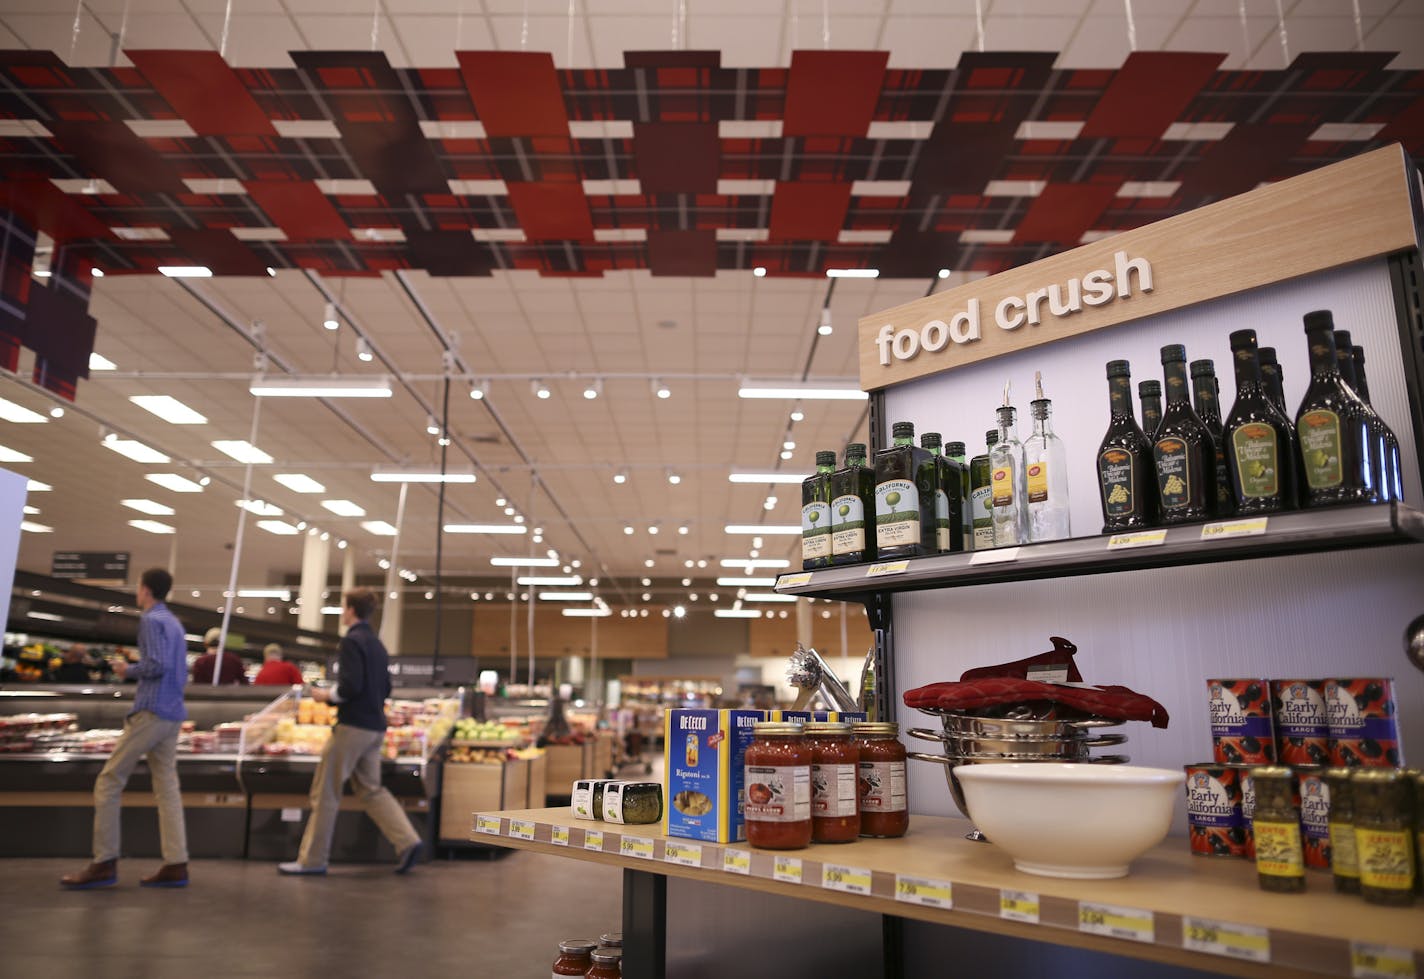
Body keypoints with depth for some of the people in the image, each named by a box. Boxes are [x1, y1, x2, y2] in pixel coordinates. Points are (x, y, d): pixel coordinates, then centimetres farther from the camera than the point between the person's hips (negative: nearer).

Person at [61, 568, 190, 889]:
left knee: (109, 782, 0)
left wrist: (129, 670, -3)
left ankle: (105, 863, 1)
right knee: (167, 788, 5)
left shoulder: (151, 620, -7)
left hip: (151, 713, -8)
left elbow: (157, 665, -19)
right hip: (172, 714, 8)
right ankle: (176, 865, 2)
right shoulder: (175, 624, 19)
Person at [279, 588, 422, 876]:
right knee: (370, 789, 14)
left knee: (325, 793, 3)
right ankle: (407, 841, 4)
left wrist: (327, 696, -4)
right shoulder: (378, 645, 14)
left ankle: (312, 859, 12)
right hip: (375, 727, 8)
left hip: (352, 726, -8)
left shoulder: (352, 641, -12)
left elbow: (350, 686, -22)